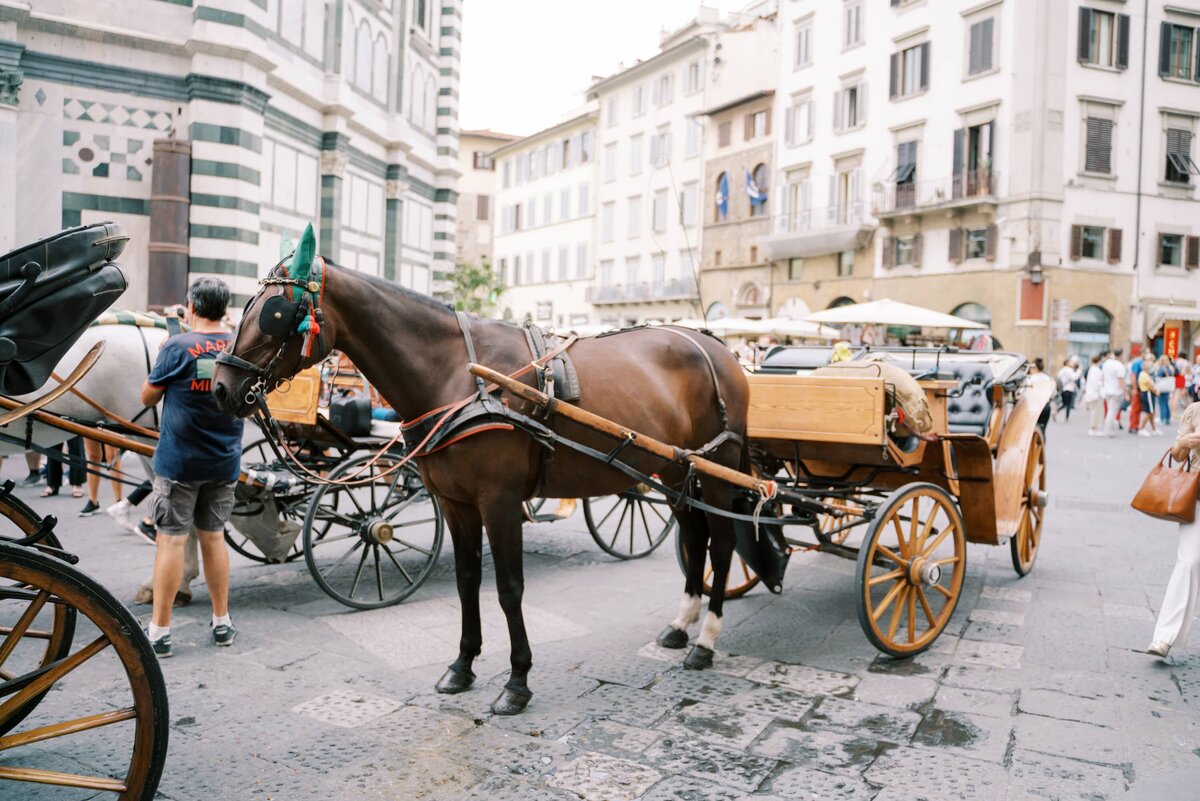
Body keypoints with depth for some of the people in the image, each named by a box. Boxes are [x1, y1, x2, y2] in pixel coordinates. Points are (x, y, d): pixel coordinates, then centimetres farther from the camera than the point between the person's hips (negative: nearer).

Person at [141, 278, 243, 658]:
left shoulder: (177, 347, -11)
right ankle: (222, 622, 21)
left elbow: (148, 397, -1)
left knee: (171, 540, 2)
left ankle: (159, 631, 8)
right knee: (213, 537, 14)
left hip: (179, 461, -4)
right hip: (225, 462, 4)